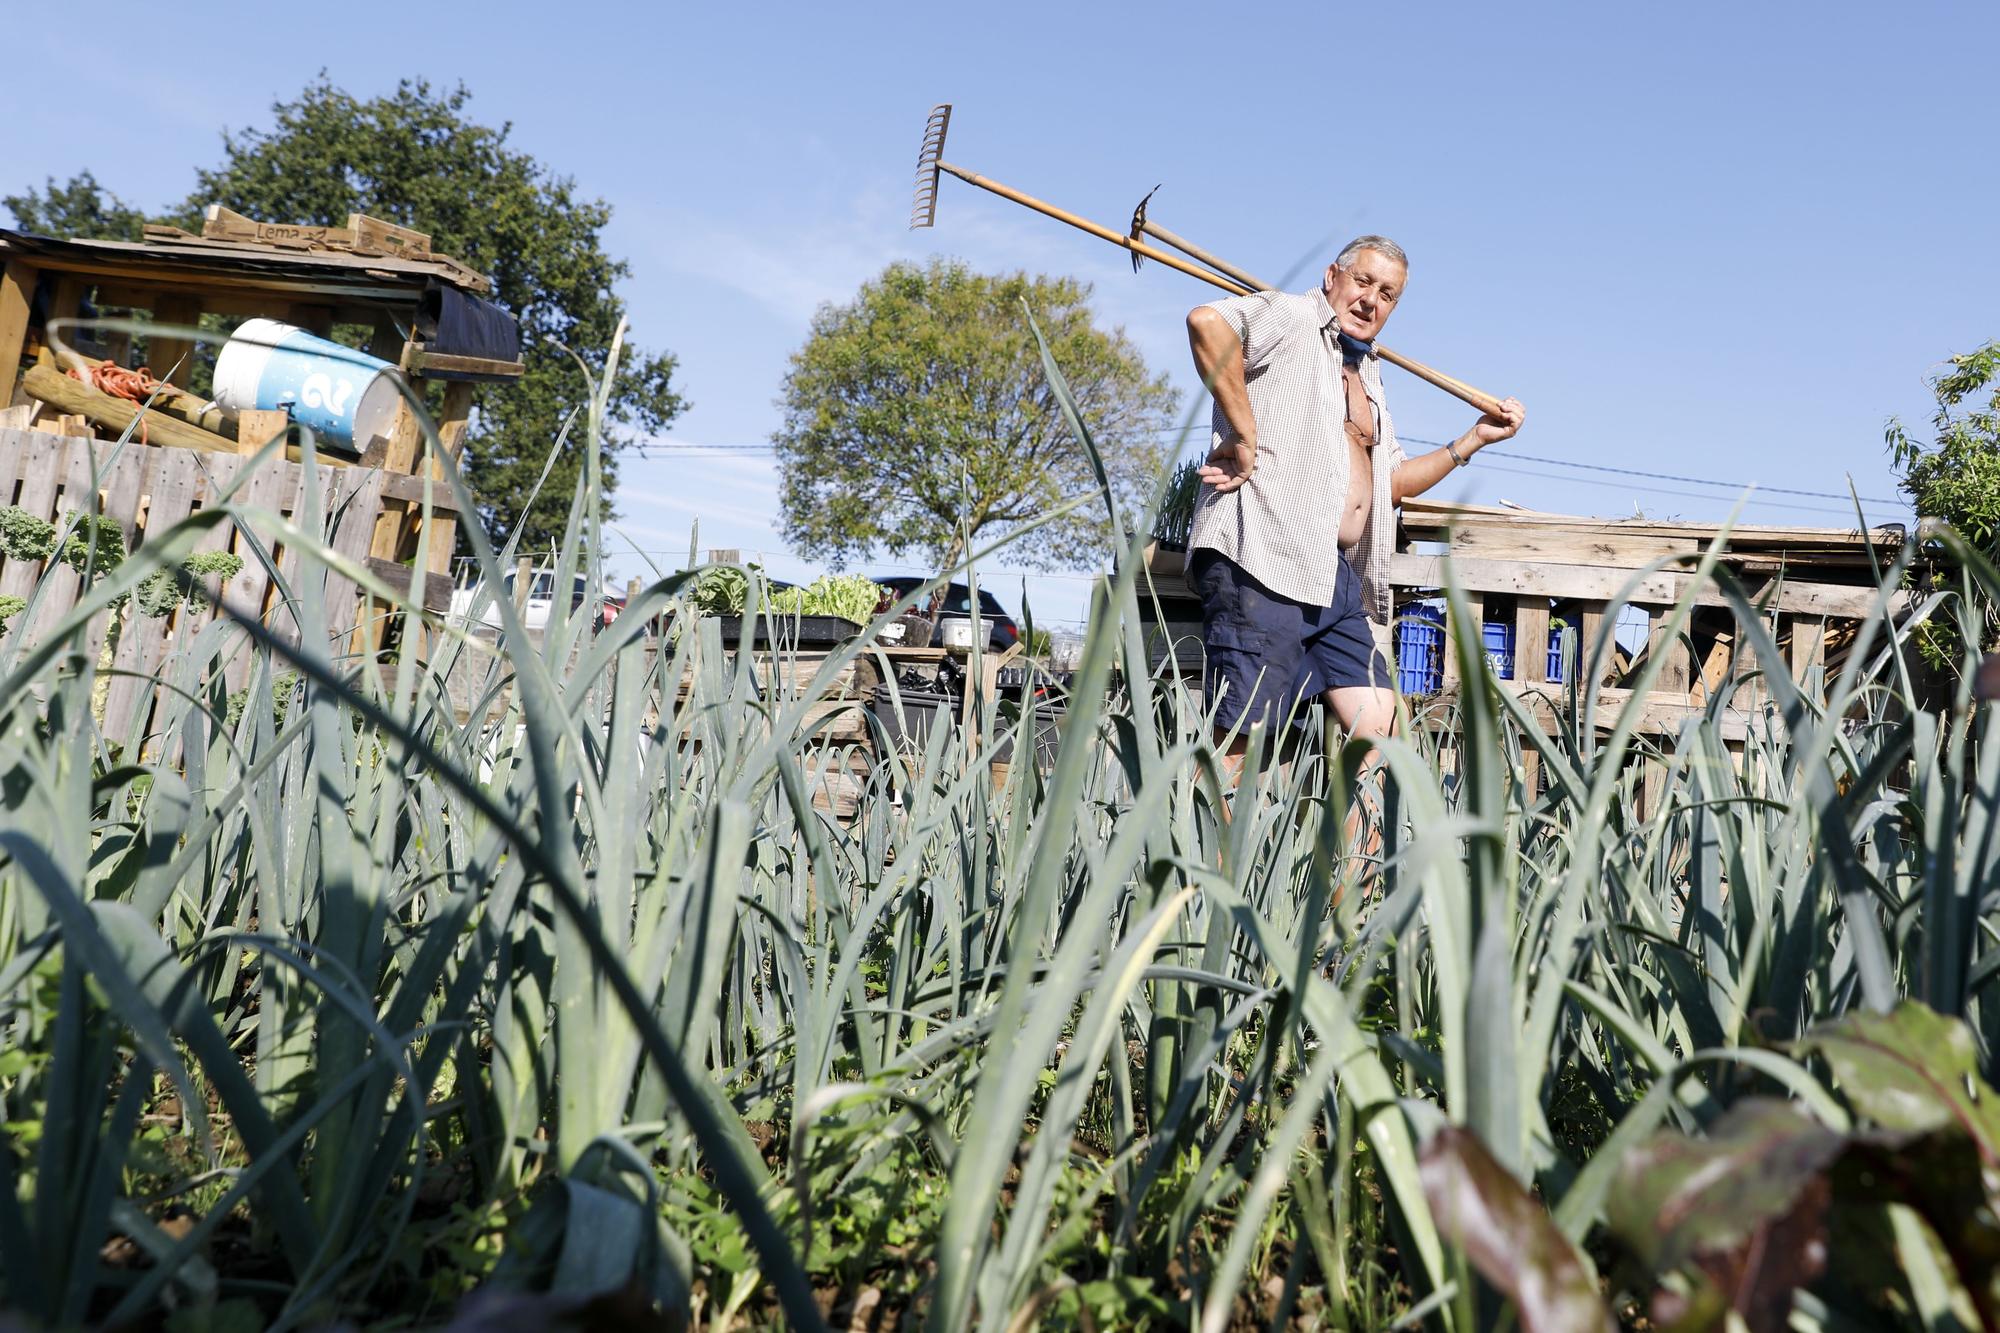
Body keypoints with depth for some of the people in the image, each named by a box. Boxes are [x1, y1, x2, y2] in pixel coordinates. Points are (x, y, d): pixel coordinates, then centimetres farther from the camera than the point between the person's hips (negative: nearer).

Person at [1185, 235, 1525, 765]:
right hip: (1263, 561, -9)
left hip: (1337, 577, 9)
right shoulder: (1292, 316, 2)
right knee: (1240, 743, -12)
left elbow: (1395, 481, 32)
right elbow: (1207, 320, -19)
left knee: (1378, 732, 4)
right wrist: (1245, 436, -19)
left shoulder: (1368, 378, 28)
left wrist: (1474, 439, 24)